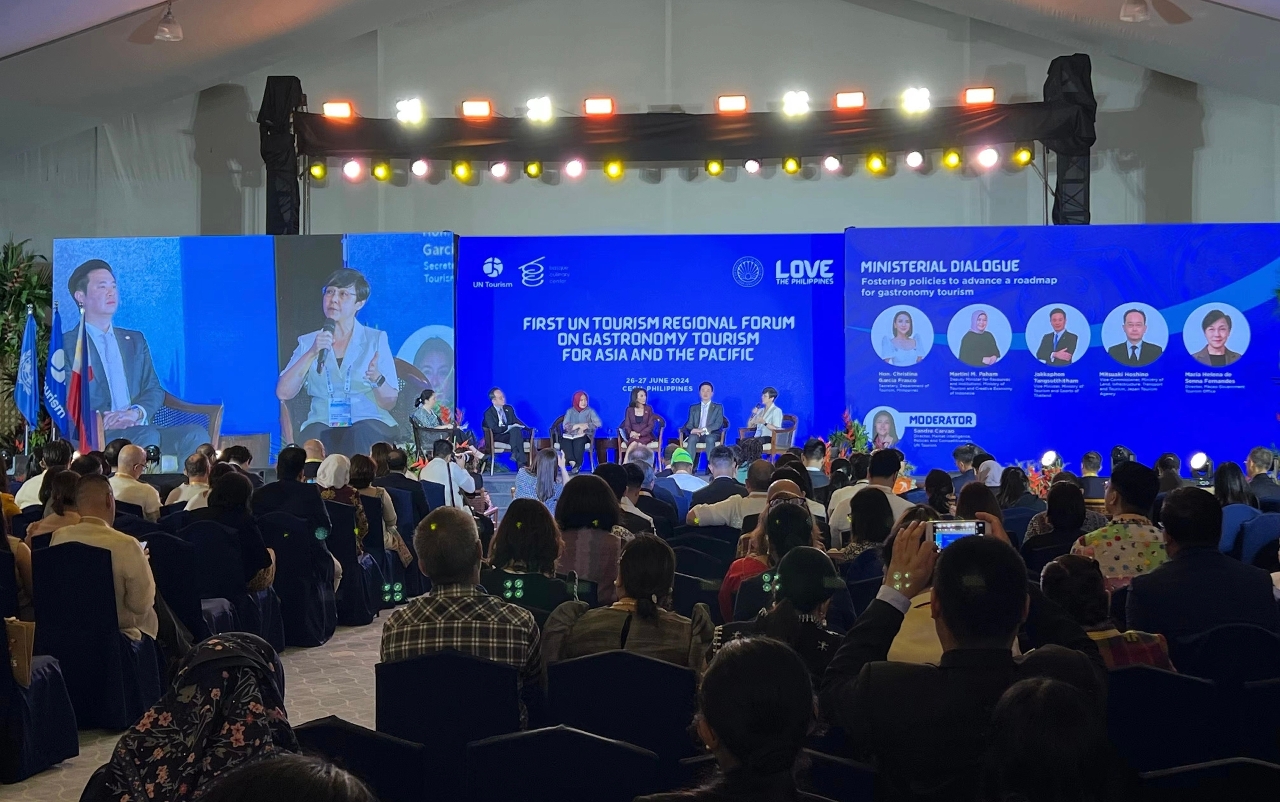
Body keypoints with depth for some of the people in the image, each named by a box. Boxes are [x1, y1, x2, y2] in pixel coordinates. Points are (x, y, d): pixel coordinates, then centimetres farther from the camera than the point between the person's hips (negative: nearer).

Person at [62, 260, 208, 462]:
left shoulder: (135, 341, 24)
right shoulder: (66, 345, 8)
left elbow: (154, 390, 14)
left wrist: (136, 412, -9)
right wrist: (101, 420, -19)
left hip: (141, 429, 5)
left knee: (196, 435, -24)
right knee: (147, 436, -35)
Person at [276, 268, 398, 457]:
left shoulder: (376, 339, 9)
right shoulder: (308, 342, 13)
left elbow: (389, 403, 4)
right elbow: (283, 393, -1)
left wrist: (377, 378, -17)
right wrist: (312, 353, -11)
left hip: (369, 422, -1)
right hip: (322, 424, 1)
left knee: (360, 436, -35)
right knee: (315, 438, -33)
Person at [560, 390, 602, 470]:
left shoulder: (590, 411, 11)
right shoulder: (570, 411, 14)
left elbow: (599, 423, -3)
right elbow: (565, 426, 2)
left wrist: (585, 426, -11)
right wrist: (579, 425, -9)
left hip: (584, 435, -2)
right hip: (570, 435, 2)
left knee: (578, 442, -38)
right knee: (564, 441, -34)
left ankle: (577, 465, -28)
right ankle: (572, 462, -38)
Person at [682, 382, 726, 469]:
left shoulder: (718, 407, 14)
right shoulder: (693, 408, 21)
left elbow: (718, 424, -1)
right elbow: (689, 424, 11)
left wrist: (704, 430, -17)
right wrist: (693, 430, -15)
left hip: (712, 434, -2)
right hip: (696, 434, 2)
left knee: (710, 439, -38)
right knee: (691, 438, -34)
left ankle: (711, 465, -42)